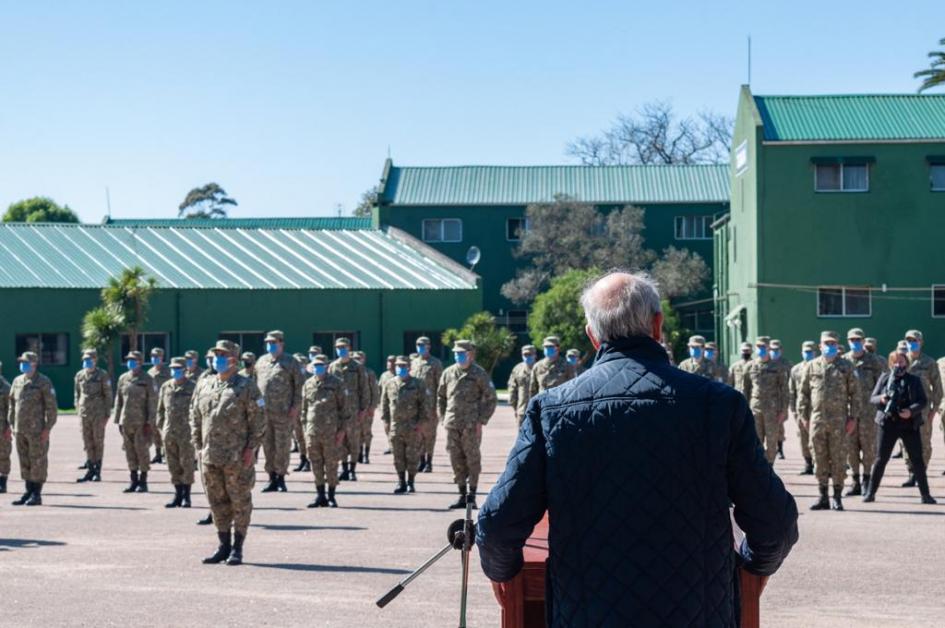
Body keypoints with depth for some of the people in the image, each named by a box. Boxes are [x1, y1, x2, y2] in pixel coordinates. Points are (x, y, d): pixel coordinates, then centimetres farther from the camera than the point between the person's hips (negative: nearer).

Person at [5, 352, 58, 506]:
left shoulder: (43, 382, -6)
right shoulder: (17, 381, 12)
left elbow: (51, 406, -9)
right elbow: (11, 404, 18)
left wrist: (48, 428, -14)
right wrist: (8, 426, 13)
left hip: (37, 430, -6)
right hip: (20, 430, 6)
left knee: (38, 462, -2)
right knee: (24, 462, 10)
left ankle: (37, 495, 3)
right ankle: (29, 492, 17)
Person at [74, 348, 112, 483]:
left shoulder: (102, 375, -4)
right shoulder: (79, 375, 8)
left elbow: (108, 396, -4)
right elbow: (77, 395, 15)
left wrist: (106, 415, -7)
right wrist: (78, 413, 10)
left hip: (98, 415, -4)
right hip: (84, 415, 4)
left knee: (98, 443, 0)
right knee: (87, 443, 6)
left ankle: (98, 471, 4)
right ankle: (90, 470, 12)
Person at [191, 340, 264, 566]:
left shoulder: (246, 387, -3)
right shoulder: (206, 388, 13)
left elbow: (258, 419, -7)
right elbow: (195, 418, 18)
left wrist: (251, 448, -13)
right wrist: (198, 446, 9)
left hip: (237, 457, -5)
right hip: (210, 457, 6)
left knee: (240, 503, 0)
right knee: (217, 503, 10)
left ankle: (237, 549, 7)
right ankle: (224, 545, 19)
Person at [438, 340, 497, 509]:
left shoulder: (479, 373, -2)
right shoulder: (448, 373, 10)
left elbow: (491, 398, -2)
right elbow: (441, 397, 20)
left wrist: (481, 421, -8)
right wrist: (444, 418, 10)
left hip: (471, 426, -4)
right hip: (452, 425, 4)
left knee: (472, 460, 1)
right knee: (456, 461, 7)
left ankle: (471, 496, 8)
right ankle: (462, 495, 16)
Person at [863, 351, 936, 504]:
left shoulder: (914, 380, 5)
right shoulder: (884, 378, 6)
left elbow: (923, 400, 1)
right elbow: (872, 398, 5)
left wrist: (911, 411, -17)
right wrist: (881, 399, -17)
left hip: (909, 424, 0)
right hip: (888, 423, 0)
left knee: (917, 460, 3)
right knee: (881, 459, 1)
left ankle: (925, 494, 11)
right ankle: (870, 492, 8)